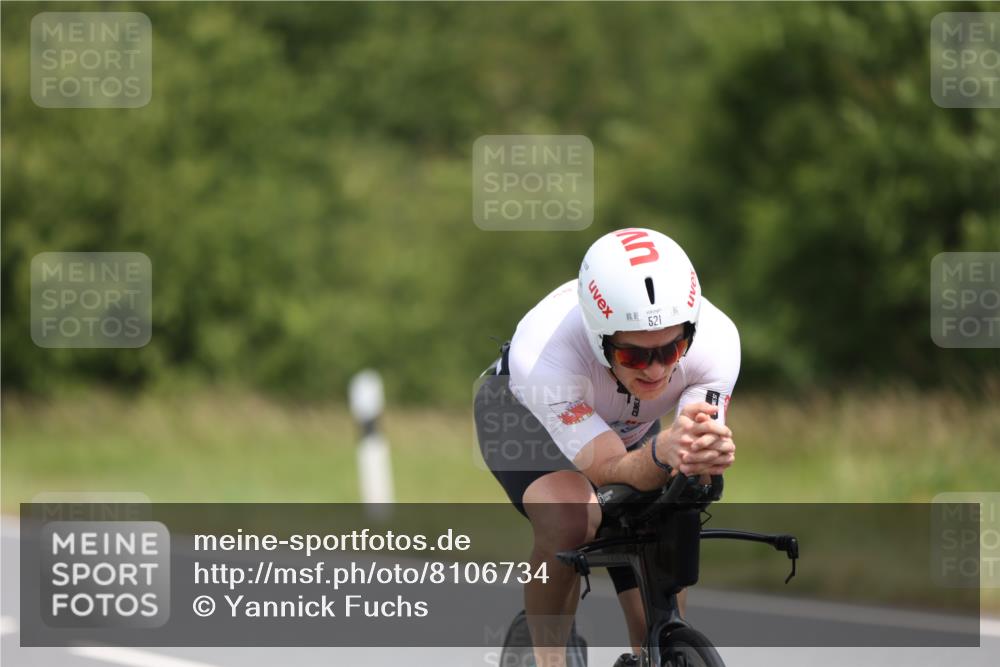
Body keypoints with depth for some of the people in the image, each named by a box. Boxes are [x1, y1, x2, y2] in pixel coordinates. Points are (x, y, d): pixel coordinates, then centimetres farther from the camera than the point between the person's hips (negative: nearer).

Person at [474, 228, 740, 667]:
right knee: (570, 519, -35)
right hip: (523, 413, -3)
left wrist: (708, 453, -62)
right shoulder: (545, 352, -44)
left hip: (629, 431, 4)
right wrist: (662, 452, -67)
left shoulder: (715, 339, -35)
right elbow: (612, 472, -44)